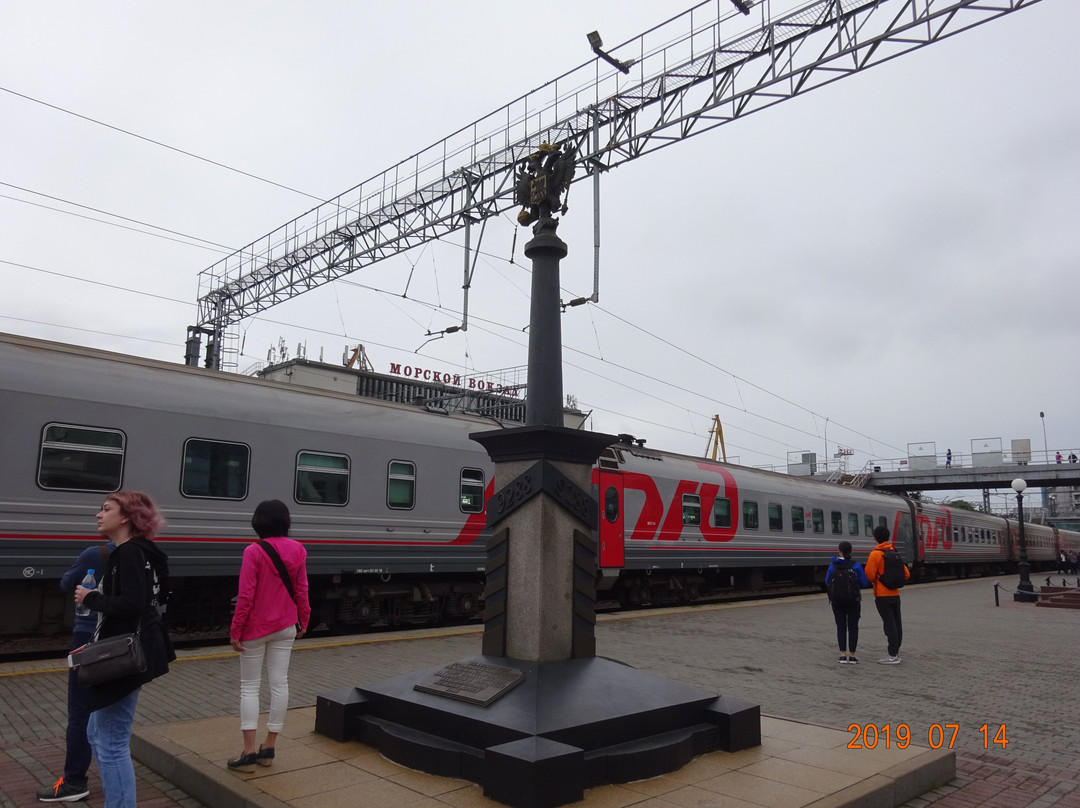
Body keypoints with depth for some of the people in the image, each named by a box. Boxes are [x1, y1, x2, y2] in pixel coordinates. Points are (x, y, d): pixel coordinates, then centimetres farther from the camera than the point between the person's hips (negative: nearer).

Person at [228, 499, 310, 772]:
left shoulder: (254, 551, -16)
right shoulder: (297, 550, -2)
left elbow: (246, 596, -16)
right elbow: (301, 590, 2)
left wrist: (236, 630, -9)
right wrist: (303, 620, 14)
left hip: (256, 628, -4)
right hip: (285, 627, 4)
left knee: (249, 686, 6)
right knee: (279, 683, 9)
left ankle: (249, 751, 3)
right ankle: (269, 748, 17)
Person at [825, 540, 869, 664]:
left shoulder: (833, 565, -5)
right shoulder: (856, 565, -9)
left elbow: (827, 582, 1)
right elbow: (864, 583, -6)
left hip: (837, 600, 1)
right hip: (853, 600, -1)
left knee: (841, 627, 8)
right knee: (853, 627, 7)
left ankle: (843, 655, 8)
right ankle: (852, 656, 8)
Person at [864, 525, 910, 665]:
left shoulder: (875, 554, -14)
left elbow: (870, 576, -16)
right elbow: (906, 574, 10)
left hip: (882, 595, -7)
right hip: (895, 594, 7)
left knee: (889, 623, -6)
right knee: (897, 622, 12)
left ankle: (893, 656, -4)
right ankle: (896, 651, 22)